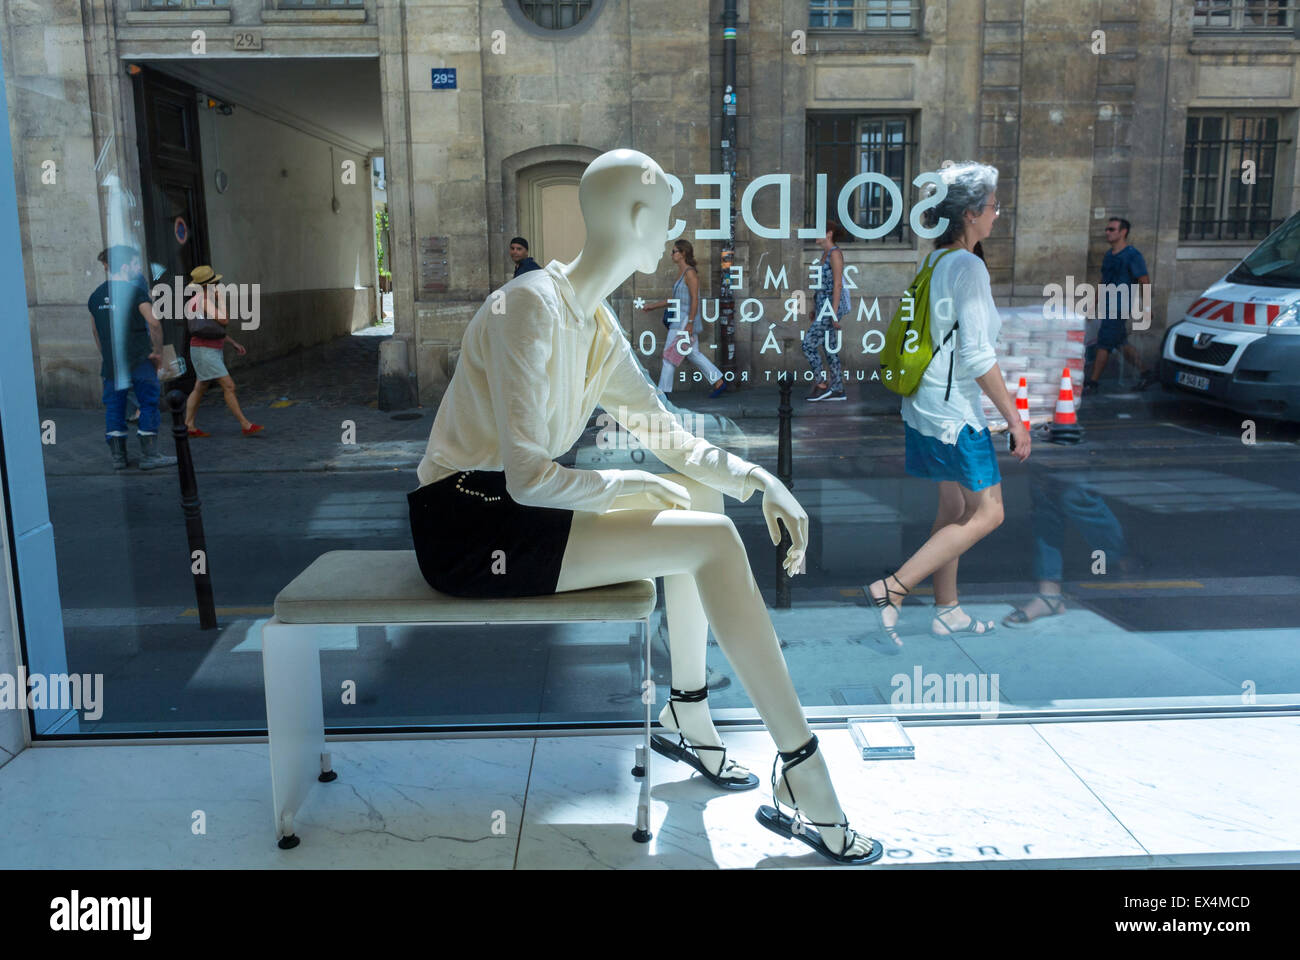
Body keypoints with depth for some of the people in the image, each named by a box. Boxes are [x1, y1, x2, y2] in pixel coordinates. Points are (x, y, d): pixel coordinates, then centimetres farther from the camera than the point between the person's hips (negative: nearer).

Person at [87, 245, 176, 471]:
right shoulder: (135, 291, -9)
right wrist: (158, 351, -10)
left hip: (111, 361, 6)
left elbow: (95, 331, 18)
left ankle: (118, 457, 12)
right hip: (139, 359, -6)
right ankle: (149, 455, 1)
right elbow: (153, 323, -20)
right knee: (149, 404, 2)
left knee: (114, 407, 10)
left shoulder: (95, 296, 10)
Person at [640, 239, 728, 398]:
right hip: (680, 319, 10)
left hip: (686, 320, -10)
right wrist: (653, 306, 21)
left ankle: (664, 391, 2)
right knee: (693, 354, 13)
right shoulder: (681, 272, 15)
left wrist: (690, 324, -24)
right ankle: (719, 382, 17)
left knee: (670, 353, -5)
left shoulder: (690, 273, -14)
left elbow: (695, 299, -19)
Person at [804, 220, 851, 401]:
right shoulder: (825, 254, 15)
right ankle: (838, 389, 14)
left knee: (808, 344, -10)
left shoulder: (835, 253, -14)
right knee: (829, 347, 10)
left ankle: (821, 385, -2)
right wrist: (815, 309, 20)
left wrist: (834, 313, -20)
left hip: (832, 305, -10)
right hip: (823, 305, 10)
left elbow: (838, 284, -18)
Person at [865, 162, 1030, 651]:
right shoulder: (968, 267, -17)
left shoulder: (932, 262, 8)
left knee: (953, 508, 17)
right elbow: (977, 356, -21)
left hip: (925, 405, 9)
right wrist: (1015, 418, -15)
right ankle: (892, 589, -5)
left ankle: (946, 610, 26)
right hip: (955, 412, -9)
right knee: (987, 513, 0)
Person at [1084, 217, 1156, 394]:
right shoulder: (1108, 255, 14)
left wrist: (1146, 307, -14)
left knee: (1104, 344, -8)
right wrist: (1096, 302, 21)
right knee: (1121, 343, 14)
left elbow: (1145, 282, -11)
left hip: (1119, 307, -9)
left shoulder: (1132, 255, -10)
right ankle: (1146, 374, 25)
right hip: (1107, 306, 9)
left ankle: (1091, 383, -4)